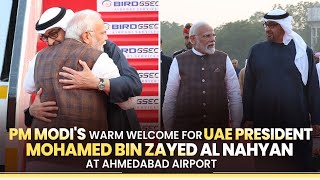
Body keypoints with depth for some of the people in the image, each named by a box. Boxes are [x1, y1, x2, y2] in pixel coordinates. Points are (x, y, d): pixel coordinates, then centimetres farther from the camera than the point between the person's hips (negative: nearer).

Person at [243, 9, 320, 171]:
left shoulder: (303, 51, 1)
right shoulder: (257, 50, 2)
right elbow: (248, 86, 3)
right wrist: (248, 118, 1)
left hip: (296, 121, 0)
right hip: (263, 121, 1)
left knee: (298, 165, 9)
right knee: (267, 165, 11)